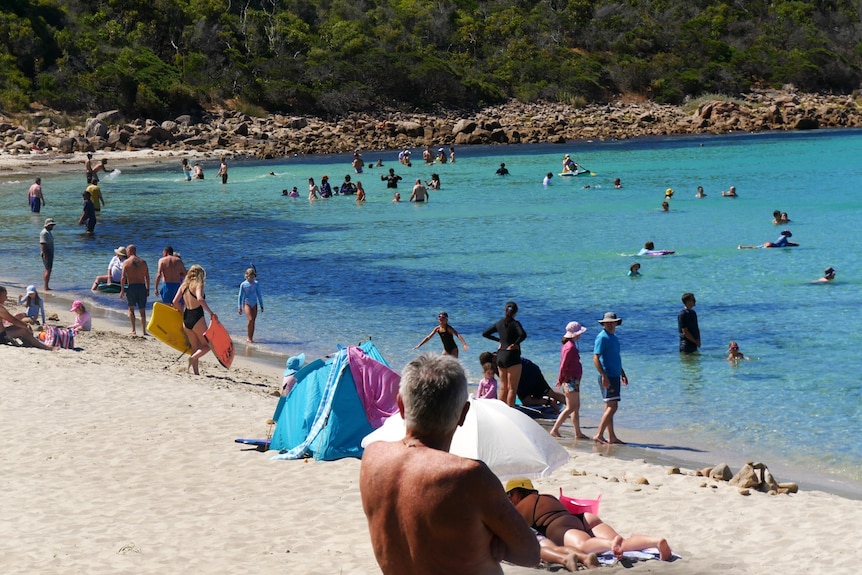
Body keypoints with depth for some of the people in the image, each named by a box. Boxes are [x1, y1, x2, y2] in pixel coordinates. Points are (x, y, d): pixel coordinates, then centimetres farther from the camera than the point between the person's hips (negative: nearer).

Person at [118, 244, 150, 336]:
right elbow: (147, 277, 5)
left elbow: (123, 277, -8)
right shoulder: (143, 262, 7)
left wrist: (122, 290, -4)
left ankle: (133, 330, 6)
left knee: (131, 308, 11)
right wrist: (147, 289, 12)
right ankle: (144, 330, 3)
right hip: (142, 286, 2)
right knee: (142, 310, 8)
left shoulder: (126, 262, -2)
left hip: (131, 287, -2)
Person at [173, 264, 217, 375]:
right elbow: (200, 299, -27)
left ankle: (196, 372, 10)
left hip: (186, 319, 6)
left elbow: (175, 302, 8)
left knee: (195, 347, 15)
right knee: (207, 345, 6)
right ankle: (193, 358, -20)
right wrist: (211, 313, -24)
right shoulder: (198, 285, -9)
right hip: (197, 319, -6)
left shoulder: (183, 285, 10)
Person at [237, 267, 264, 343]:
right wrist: (239, 307, -2)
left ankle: (251, 338, 9)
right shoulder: (243, 284, -5)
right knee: (250, 320, -17)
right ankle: (248, 337, -7)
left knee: (253, 321, 2)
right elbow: (240, 296, 0)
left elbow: (259, 295, 11)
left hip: (254, 304, 4)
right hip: (247, 304, -4)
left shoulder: (256, 284, 4)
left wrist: (261, 305, 11)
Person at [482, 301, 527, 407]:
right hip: (512, 356, -6)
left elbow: (485, 333, 16)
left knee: (503, 388, 14)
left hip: (500, 356, 6)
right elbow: (523, 334, -29)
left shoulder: (499, 323, 8)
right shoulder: (515, 323, -10)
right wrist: (515, 343, -13)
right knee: (512, 389, -4)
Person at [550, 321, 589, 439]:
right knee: (571, 408, -7)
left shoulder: (570, 346, 13)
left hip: (574, 380, 10)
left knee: (576, 407, 13)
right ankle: (555, 429, -7)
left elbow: (563, 365, 17)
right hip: (571, 380, -10)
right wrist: (561, 380, -14)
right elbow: (563, 365, -19)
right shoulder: (570, 347, -18)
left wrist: (561, 379, 18)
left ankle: (578, 433, 17)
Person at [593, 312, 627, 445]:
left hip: (615, 376, 9)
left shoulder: (614, 338, 16)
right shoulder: (602, 337, -12)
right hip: (607, 377, -9)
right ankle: (599, 435, -13)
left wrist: (623, 374, 27)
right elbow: (596, 358, -18)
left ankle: (612, 437, 14)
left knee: (610, 407, 11)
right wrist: (604, 376, -24)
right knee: (612, 406, -13)